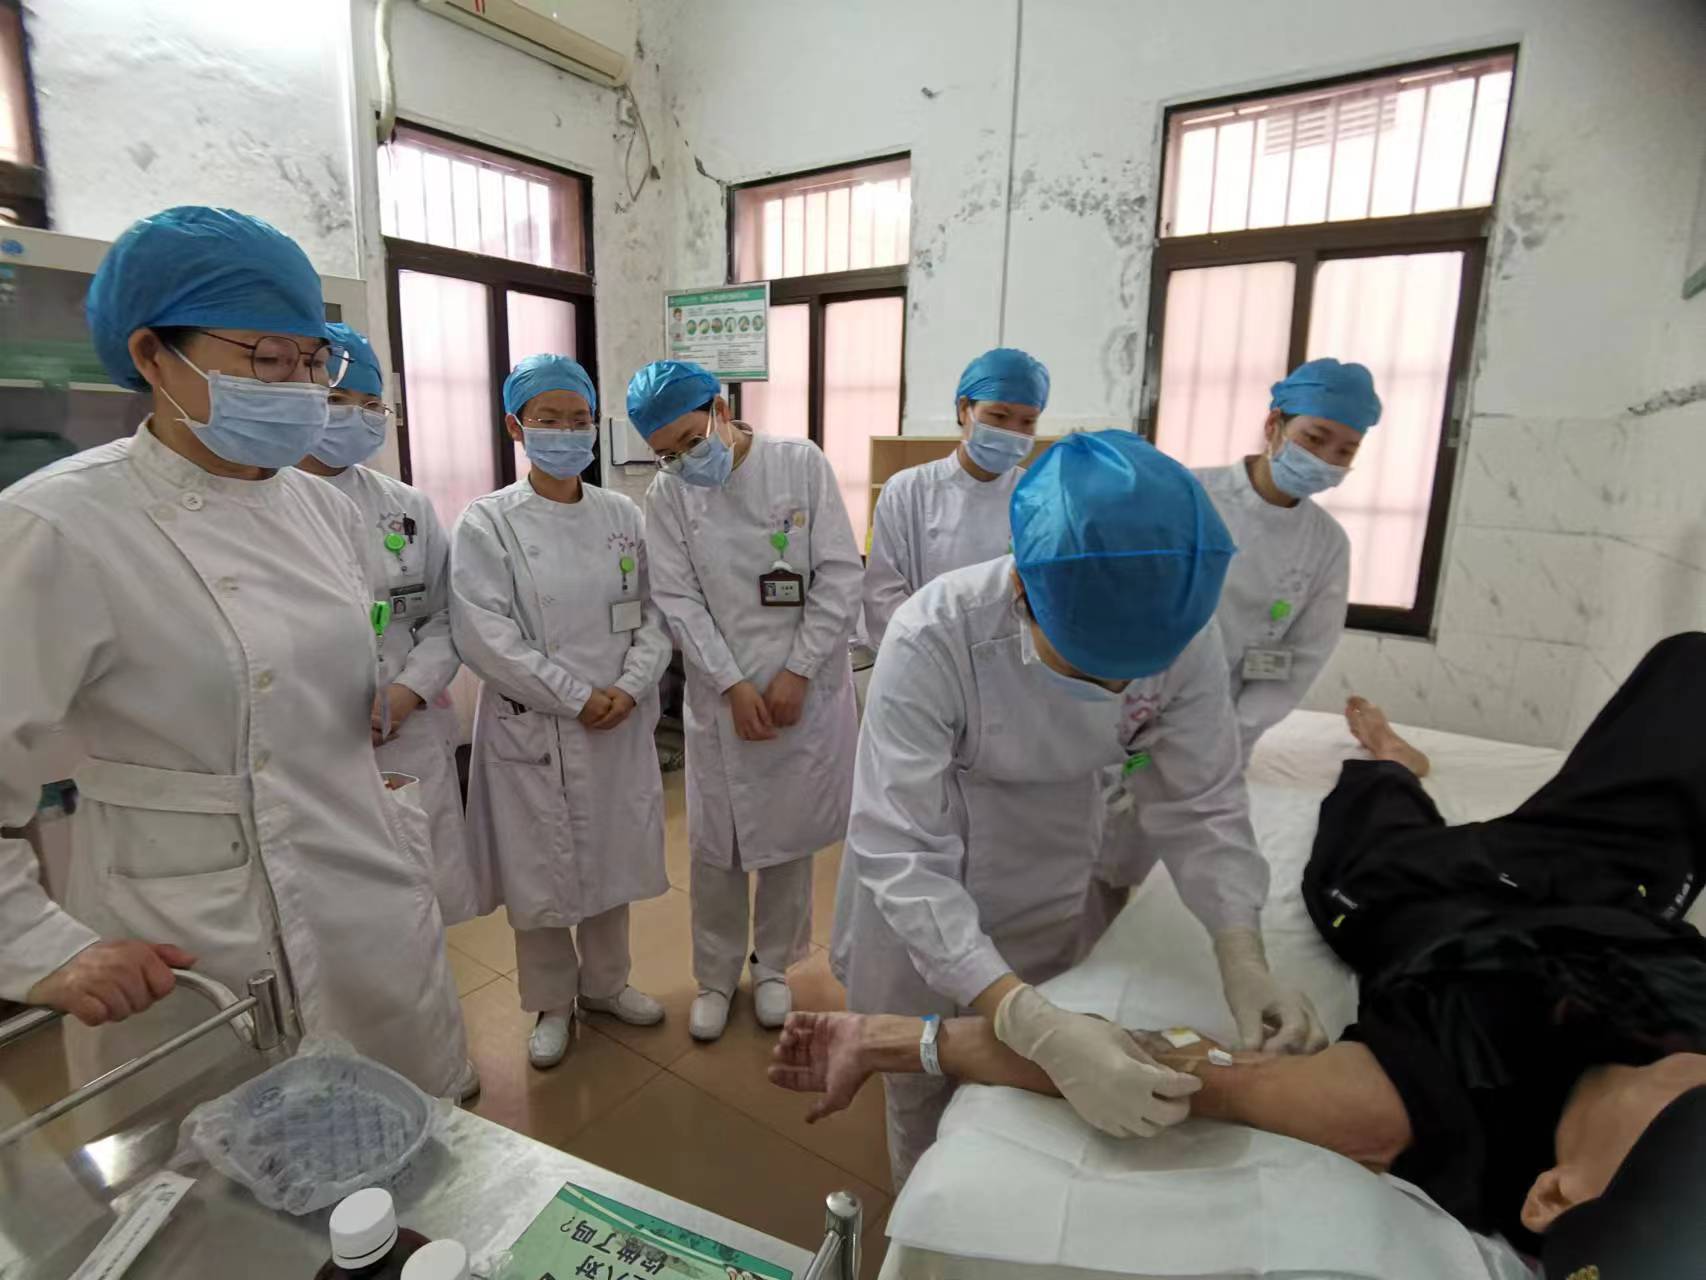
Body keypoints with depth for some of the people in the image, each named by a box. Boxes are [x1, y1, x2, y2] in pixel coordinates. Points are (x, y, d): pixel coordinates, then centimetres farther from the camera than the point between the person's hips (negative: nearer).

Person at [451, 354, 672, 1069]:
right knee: (540, 871, 11)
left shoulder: (624, 516, 4)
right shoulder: (488, 522, -7)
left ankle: (605, 983, 40)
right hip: (531, 728, -3)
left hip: (621, 724, 3)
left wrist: (628, 688, -13)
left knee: (610, 860, 17)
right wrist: (577, 697, -16)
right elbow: (483, 635, -14)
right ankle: (552, 1003, 35)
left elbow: (655, 613, 2)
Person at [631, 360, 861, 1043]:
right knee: (716, 846, 9)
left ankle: (773, 966, 35)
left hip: (806, 687, 0)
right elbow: (679, 603, -4)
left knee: (790, 837, 12)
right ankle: (715, 976, 32)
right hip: (722, 694, 1)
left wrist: (796, 673, -11)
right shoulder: (667, 495, -2)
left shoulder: (800, 462, -6)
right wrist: (734, 685, -12)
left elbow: (839, 576, -7)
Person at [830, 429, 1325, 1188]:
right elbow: (897, 851, -37)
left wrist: (1244, 962, -28)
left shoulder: (1185, 635, -24)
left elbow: (1202, 806, -14)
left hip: (1051, 888, 3)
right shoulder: (933, 640, -37)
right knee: (925, 1083, 19)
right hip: (924, 888, -3)